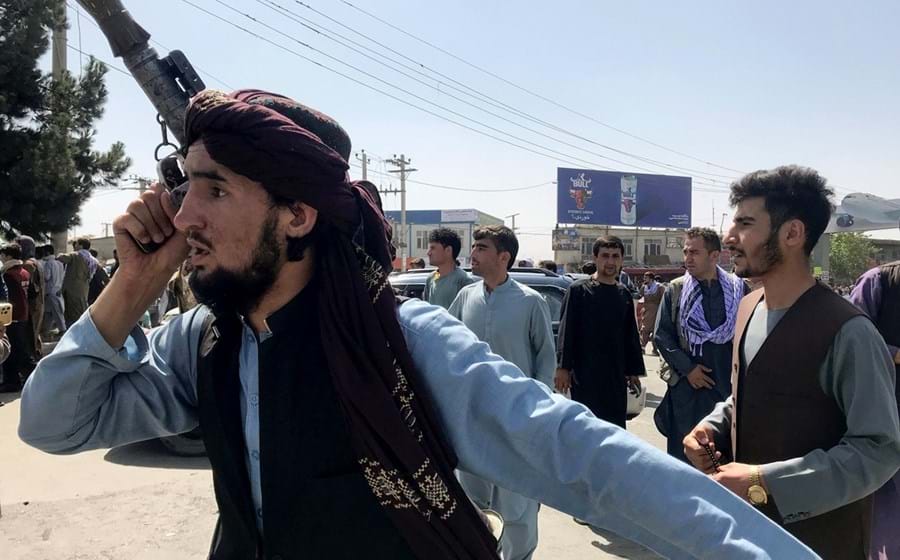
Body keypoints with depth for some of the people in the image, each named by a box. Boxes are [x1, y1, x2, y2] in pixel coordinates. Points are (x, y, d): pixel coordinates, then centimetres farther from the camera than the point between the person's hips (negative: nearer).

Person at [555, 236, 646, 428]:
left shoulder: (624, 294, 11)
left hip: (616, 376, 5)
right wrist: (563, 367, -13)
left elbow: (631, 336, 16)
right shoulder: (578, 290, -4)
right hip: (585, 375, -5)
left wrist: (634, 370, 14)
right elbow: (566, 331, -7)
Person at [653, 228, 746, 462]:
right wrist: (687, 368, -6)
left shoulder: (739, 289, 0)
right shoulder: (675, 289, 2)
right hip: (687, 385, 1)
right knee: (683, 450, 8)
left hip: (729, 384, 0)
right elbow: (662, 335, 2)